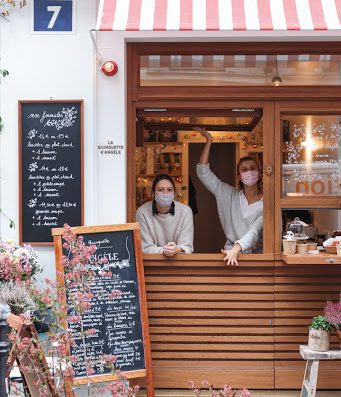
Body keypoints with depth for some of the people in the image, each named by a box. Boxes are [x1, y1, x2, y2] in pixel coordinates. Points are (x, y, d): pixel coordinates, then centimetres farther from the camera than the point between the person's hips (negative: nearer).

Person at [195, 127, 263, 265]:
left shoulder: (265, 203, -5)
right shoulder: (230, 195, 6)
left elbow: (254, 232, -18)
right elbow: (203, 172, 4)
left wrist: (236, 249, -36)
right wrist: (209, 140, -1)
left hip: (256, 253, -2)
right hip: (231, 252, 2)